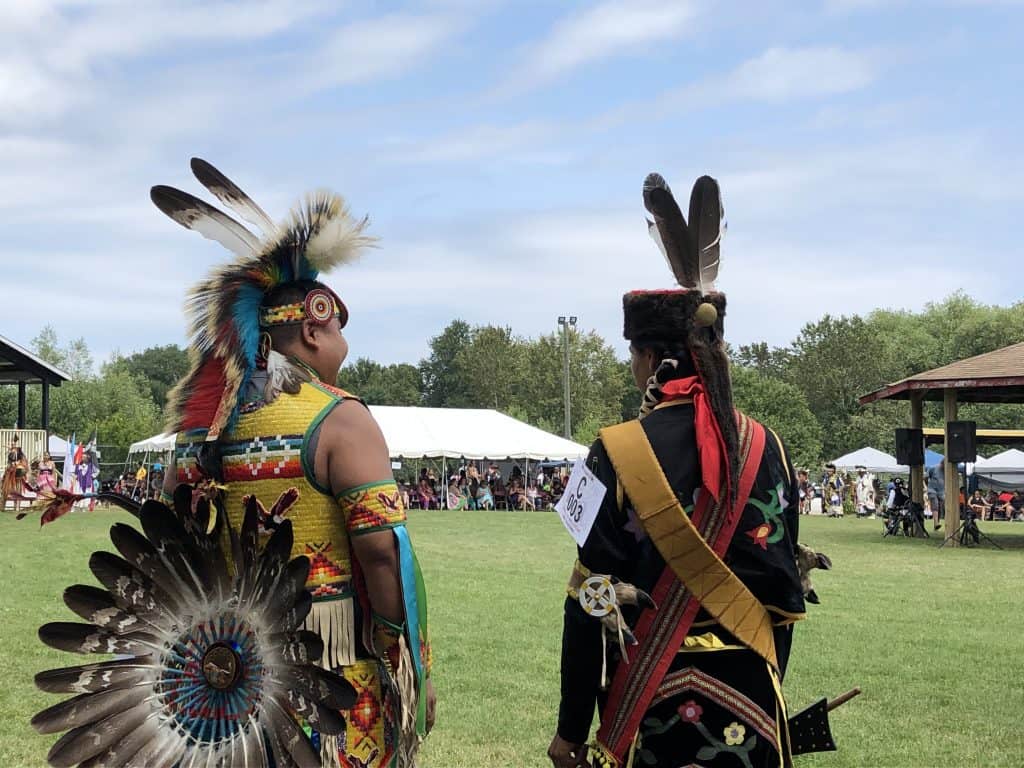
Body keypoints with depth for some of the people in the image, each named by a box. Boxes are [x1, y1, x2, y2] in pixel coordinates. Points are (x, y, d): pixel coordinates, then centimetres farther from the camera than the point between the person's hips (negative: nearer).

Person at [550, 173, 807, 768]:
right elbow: (784, 592, 5)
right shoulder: (767, 449, 0)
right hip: (750, 693, 4)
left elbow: (592, 601, -12)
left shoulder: (619, 452, -12)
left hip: (653, 697, -3)